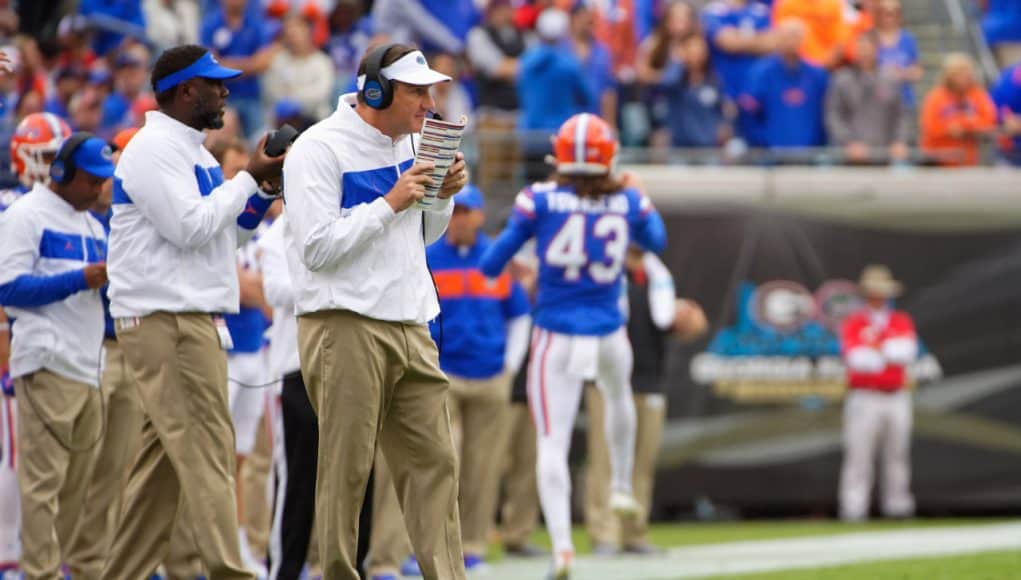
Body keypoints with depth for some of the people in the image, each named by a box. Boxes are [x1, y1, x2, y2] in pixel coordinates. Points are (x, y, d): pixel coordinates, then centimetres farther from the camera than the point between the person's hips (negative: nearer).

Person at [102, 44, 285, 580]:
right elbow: (189, 228, -19)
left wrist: (262, 190, 8)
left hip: (193, 319, 10)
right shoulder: (154, 149, -11)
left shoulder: (192, 152, 19)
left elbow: (222, 231, 22)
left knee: (165, 456, 10)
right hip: (166, 319, -10)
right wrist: (249, 177, -11)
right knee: (207, 450, -13)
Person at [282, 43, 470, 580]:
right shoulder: (319, 149, -10)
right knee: (345, 469, -6)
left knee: (433, 461, 3)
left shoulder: (409, 143, 13)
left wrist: (443, 196, 3)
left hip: (409, 325, 7)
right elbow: (318, 248, -17)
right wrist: (390, 203, -17)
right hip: (344, 328, -7)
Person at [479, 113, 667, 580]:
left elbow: (494, 260, -5)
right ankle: (621, 485, 53)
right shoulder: (630, 202, -2)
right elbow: (657, 242, 19)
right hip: (609, 334, 3)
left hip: (557, 336, -3)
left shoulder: (540, 200, -9)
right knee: (618, 395, 36)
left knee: (552, 441, -1)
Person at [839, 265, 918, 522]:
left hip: (897, 397, 4)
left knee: (898, 454, 5)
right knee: (858, 455, -9)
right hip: (864, 397, -4)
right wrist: (890, 355, -11)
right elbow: (854, 357, -14)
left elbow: (908, 350, -6)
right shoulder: (853, 324, 2)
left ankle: (898, 507, 9)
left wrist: (875, 350, -14)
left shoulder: (902, 322, 12)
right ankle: (853, 509, -12)